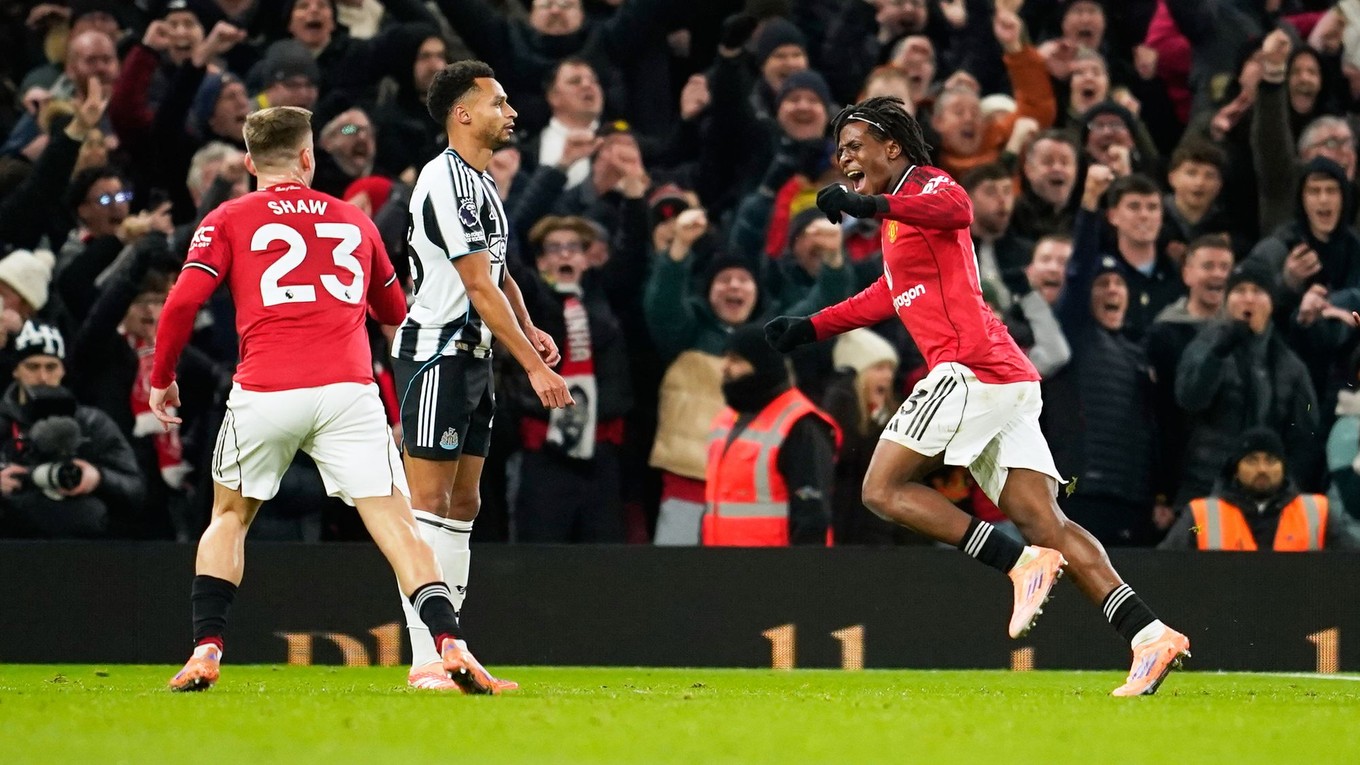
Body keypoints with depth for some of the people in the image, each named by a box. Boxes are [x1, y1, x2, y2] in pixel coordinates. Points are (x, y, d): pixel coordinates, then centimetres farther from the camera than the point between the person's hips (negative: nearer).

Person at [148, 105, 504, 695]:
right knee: (394, 521, -3)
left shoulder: (228, 220, 12)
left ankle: (206, 649, 9)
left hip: (263, 393, 0)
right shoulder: (354, 220, 20)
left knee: (230, 517, 20)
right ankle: (449, 642, -20)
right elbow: (395, 312, 31)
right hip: (347, 389, 0)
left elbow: (183, 301, 0)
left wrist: (161, 377, 13)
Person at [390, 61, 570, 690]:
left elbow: (499, 272, 23)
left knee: (462, 505, 9)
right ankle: (424, 662, -11)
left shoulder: (482, 182, 16)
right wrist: (533, 365, -20)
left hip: (472, 357, 10)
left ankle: (448, 653, 12)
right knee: (429, 503, -10)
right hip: (436, 355, -10)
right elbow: (479, 286, -20)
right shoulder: (446, 180, -16)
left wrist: (527, 329, 3)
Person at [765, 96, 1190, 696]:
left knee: (884, 488, -6)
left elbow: (956, 208, -25)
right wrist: (809, 328, 44)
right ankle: (1148, 634, -16)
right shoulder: (900, 218, 30)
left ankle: (1021, 562, -18)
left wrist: (871, 205, -35)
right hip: (1009, 380, 9)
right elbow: (889, 296, 45)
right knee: (1042, 519, -2)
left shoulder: (927, 185, 1)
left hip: (970, 366, -9)